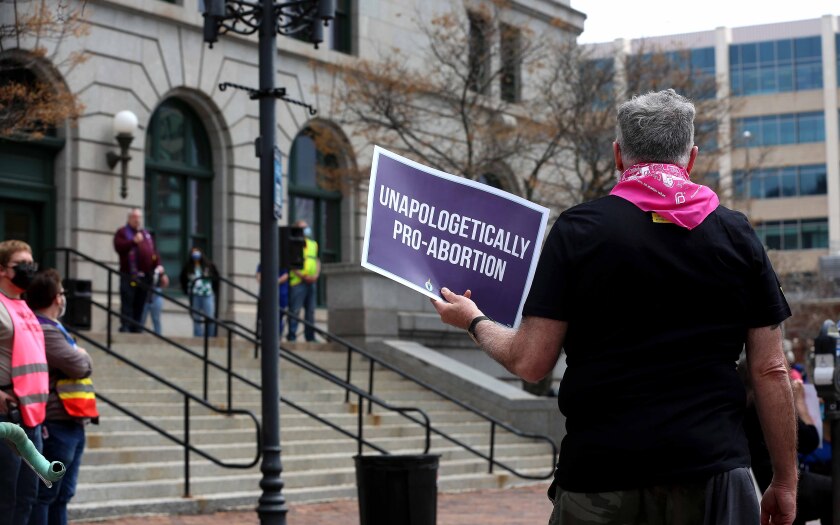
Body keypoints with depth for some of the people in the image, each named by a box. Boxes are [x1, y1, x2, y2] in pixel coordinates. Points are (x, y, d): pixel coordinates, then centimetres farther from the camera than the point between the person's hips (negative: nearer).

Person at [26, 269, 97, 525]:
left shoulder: (52, 329, 19)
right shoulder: (45, 331, -15)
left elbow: (79, 367, 21)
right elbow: (81, 366, -18)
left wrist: (80, 357, 0)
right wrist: (84, 356, 2)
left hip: (71, 425, 11)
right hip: (56, 426, -11)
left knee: (62, 495, 14)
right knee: (44, 495, -6)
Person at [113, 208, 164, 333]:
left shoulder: (147, 235, 24)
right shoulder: (122, 232, 5)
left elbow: (154, 251, 22)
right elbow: (119, 247, -12)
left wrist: (158, 264, 6)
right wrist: (134, 241, -22)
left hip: (145, 276, 6)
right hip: (129, 274, -6)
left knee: (140, 304, 7)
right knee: (127, 302, -9)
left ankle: (137, 329, 10)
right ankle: (125, 327, -9)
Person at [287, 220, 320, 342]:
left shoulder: (313, 244, 20)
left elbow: (317, 261, 20)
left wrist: (316, 275, 2)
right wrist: (303, 276, -16)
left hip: (311, 282, 7)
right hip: (297, 282, -7)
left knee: (311, 311, 7)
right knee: (295, 310, -8)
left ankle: (310, 336, 11)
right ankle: (292, 336, -6)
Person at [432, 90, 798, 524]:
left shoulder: (579, 229, -2)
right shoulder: (737, 234, 4)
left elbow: (531, 362, -4)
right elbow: (770, 371, 3)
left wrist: (474, 321, 17)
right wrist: (785, 481, 12)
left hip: (601, 476, -1)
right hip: (713, 477, 1)